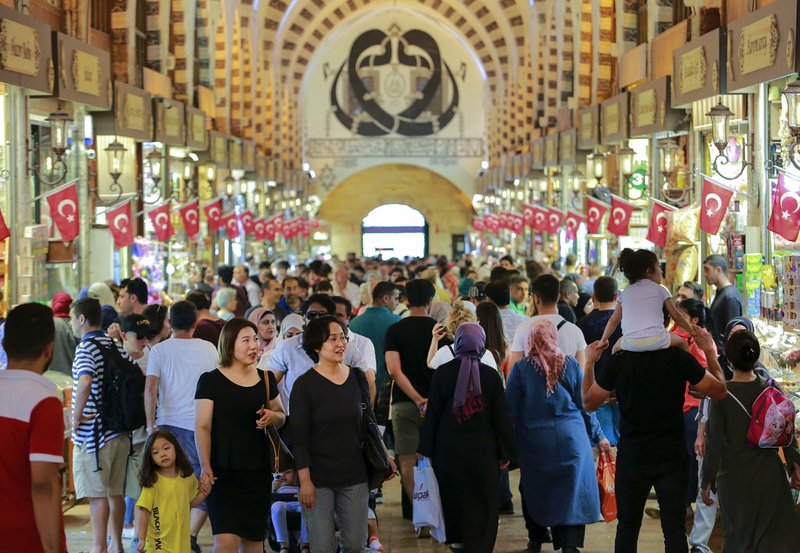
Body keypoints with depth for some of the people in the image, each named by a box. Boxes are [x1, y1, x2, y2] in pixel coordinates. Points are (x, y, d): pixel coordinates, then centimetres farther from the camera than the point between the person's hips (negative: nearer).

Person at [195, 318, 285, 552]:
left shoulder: (266, 378, 9)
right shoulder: (210, 380, -5)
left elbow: (281, 416, 20)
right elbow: (202, 427, -7)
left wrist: (272, 417, -4)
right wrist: (205, 467, -18)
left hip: (258, 471, 5)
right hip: (223, 472, -5)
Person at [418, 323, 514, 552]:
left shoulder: (443, 372, -5)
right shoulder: (491, 375, -6)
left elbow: (432, 414, -2)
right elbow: (501, 417, -3)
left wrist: (427, 450, 6)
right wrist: (504, 453, 6)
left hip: (449, 452, 1)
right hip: (483, 452, -1)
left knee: (454, 501, 15)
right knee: (483, 508, 6)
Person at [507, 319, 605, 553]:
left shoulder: (521, 368, -6)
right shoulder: (571, 365, -2)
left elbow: (510, 410, -3)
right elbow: (584, 404, 4)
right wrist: (598, 436, 14)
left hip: (534, 441, 0)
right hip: (571, 438, 0)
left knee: (535, 489, 17)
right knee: (572, 489, 4)